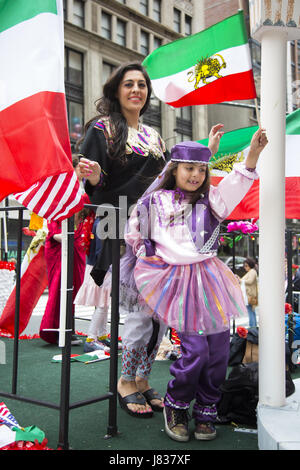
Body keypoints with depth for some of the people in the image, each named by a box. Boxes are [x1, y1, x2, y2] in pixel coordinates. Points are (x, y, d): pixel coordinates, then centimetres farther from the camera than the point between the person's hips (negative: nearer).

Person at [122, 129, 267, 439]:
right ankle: (175, 407, 15)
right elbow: (133, 232, 22)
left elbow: (235, 186, -6)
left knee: (218, 349, 1)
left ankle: (205, 412, 21)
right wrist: (145, 254, 13)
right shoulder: (154, 202, 8)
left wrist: (253, 154, -18)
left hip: (208, 279, 3)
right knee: (195, 349, -11)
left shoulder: (210, 199, 11)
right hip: (175, 282, -3)